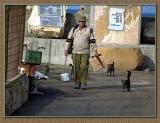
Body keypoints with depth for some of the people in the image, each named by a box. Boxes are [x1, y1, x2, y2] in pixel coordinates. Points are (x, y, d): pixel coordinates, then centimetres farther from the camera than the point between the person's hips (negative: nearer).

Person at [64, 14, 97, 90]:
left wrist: (94, 51, -4)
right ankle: (77, 84, 10)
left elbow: (92, 41, 1)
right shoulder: (73, 30, 3)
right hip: (75, 52, 2)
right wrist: (66, 50, -2)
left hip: (85, 53, -1)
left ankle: (83, 84, -6)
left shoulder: (89, 30, 1)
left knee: (84, 68, -9)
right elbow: (68, 40, 4)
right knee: (76, 68, 1)